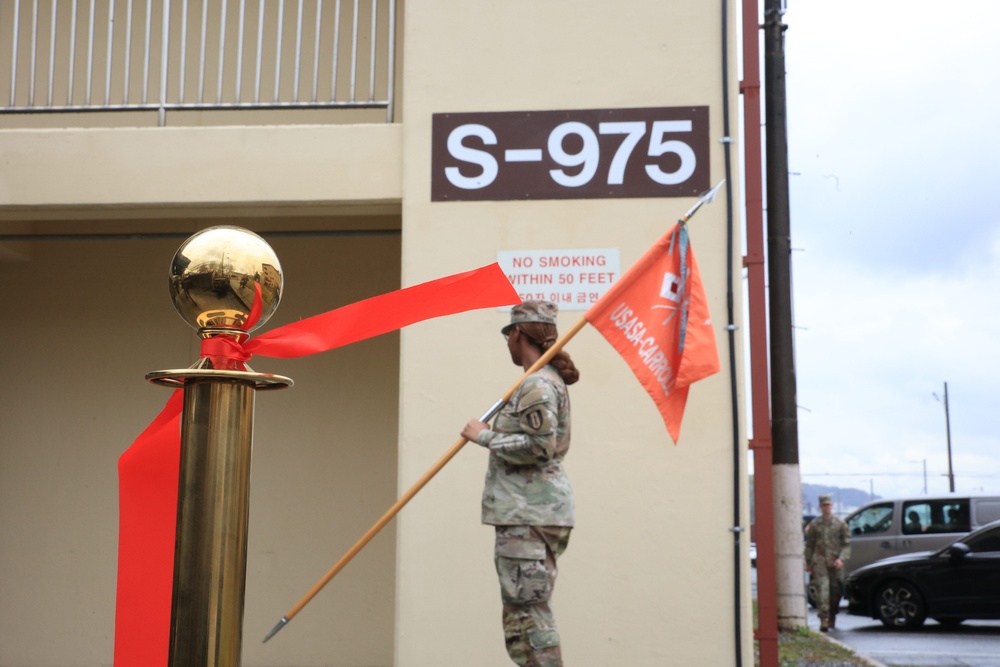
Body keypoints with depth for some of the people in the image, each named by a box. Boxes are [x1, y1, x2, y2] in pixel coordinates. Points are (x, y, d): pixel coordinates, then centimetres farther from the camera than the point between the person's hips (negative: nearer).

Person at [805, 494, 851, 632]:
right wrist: (808, 563, 12)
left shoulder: (840, 523, 6)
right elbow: (809, 545, 13)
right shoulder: (814, 524, 7)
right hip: (819, 561, -1)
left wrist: (841, 559, -10)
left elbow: (846, 544, 4)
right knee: (822, 589, -14)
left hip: (836, 563, 1)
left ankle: (832, 618, 27)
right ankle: (824, 620, -18)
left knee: (835, 592, 8)